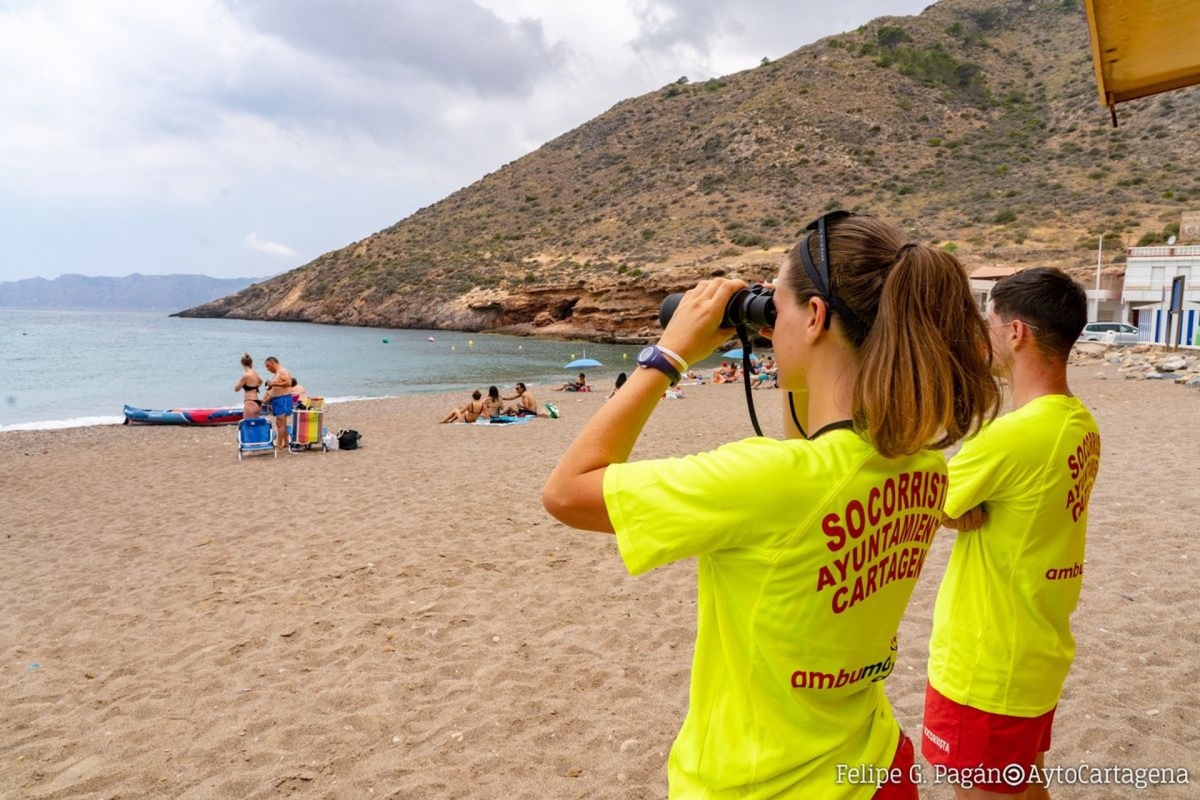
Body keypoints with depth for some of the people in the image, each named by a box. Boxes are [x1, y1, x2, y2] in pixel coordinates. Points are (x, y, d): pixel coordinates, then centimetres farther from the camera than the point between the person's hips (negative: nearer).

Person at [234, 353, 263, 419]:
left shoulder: (246, 375, -15)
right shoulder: (255, 373, 8)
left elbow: (236, 389, -1)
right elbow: (260, 381, 34)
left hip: (250, 403, -8)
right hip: (257, 403, 8)